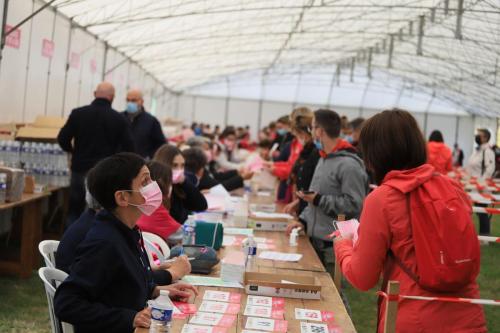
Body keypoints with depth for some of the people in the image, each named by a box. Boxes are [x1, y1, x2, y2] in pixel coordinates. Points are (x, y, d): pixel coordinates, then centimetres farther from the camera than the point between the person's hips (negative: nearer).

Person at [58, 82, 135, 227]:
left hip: (80, 170, 1)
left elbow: (63, 139, -3)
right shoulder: (119, 119, -4)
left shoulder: (78, 113, -2)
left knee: (74, 211, 11)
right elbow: (129, 148, -5)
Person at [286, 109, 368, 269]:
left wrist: (319, 200, -17)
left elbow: (354, 205, -20)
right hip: (316, 240, 9)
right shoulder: (323, 159, 16)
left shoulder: (349, 164, -15)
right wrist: (303, 219, 12)